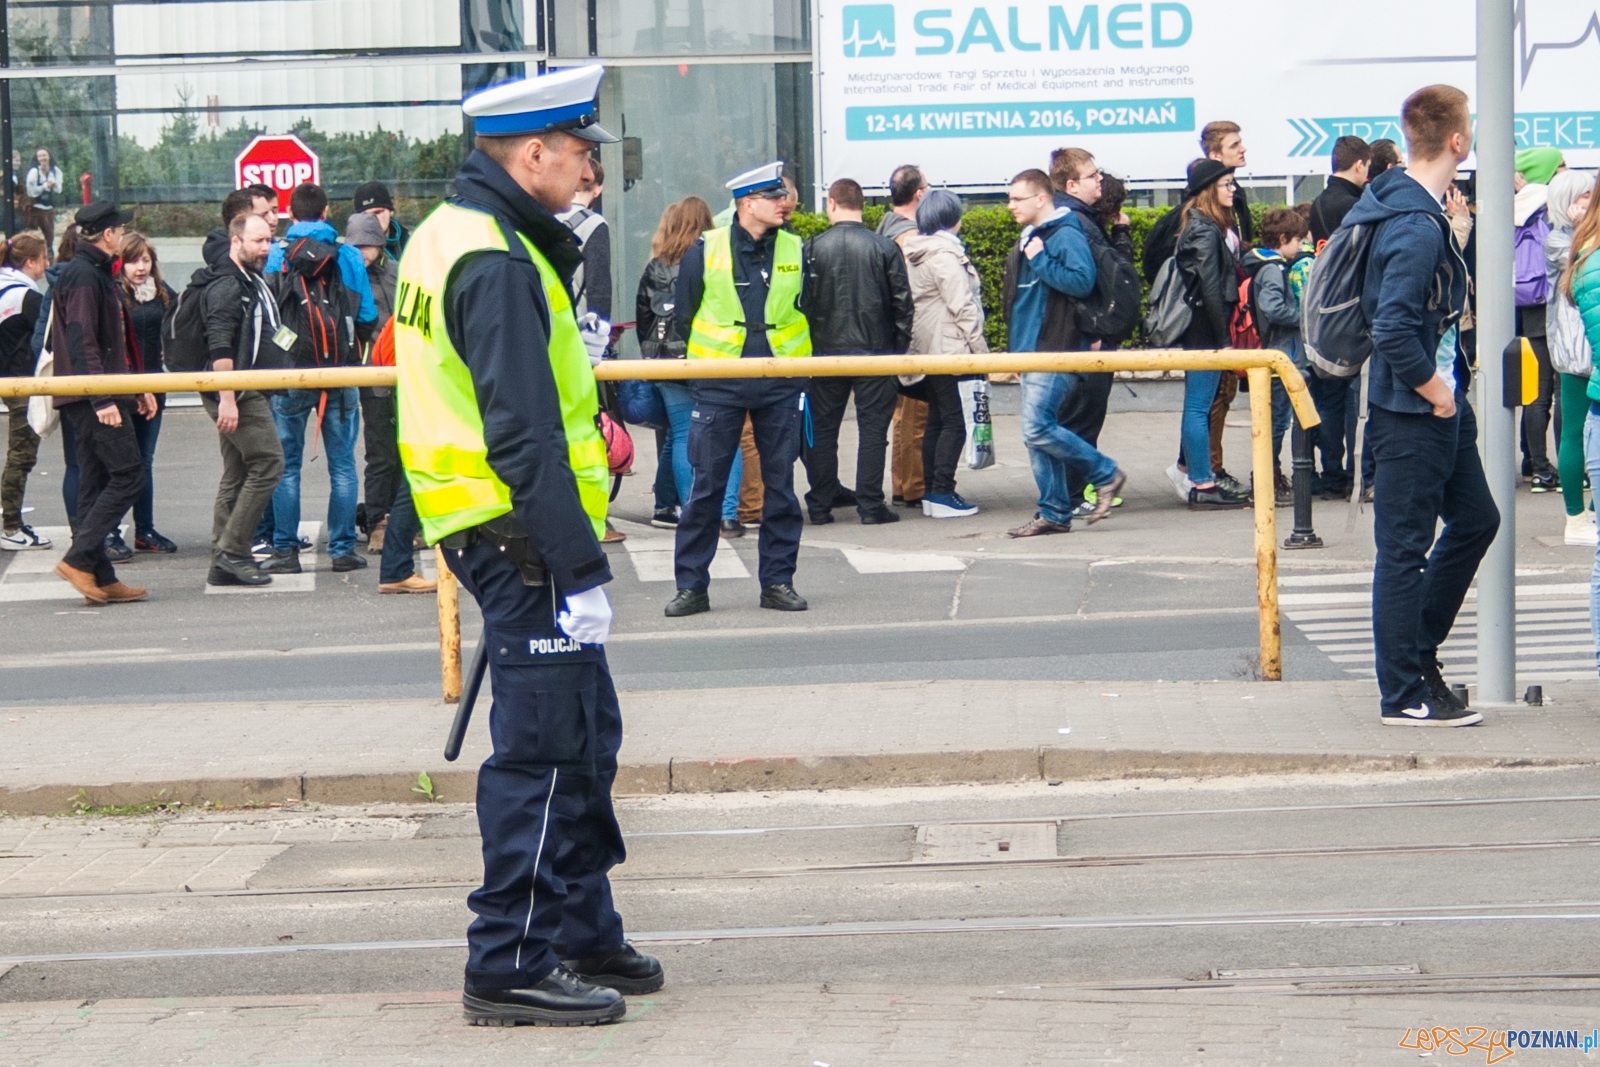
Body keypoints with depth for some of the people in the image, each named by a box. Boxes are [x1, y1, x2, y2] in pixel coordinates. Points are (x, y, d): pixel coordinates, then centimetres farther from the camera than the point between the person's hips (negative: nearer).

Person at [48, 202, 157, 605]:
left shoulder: (96, 273, 20)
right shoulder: (84, 276, -13)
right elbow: (82, 342, -21)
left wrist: (136, 388, 25)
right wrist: (102, 399, -25)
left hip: (97, 400, 10)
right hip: (92, 401, -10)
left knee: (97, 484, 8)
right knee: (128, 475, -11)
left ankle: (99, 579, 9)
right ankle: (79, 559, -13)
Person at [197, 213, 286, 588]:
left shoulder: (254, 283, 19)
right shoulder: (226, 286, -14)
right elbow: (220, 347, -22)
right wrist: (227, 399, -27)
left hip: (248, 393, 10)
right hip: (236, 394, -10)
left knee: (236, 476, 10)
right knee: (268, 462, -11)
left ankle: (223, 563, 12)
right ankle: (232, 551, -10)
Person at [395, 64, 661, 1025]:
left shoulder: (450, 236, 14)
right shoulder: (499, 264, -19)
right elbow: (523, 439, -24)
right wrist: (581, 569, -23)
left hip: (496, 532, 11)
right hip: (522, 543, -11)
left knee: (586, 737, 18)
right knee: (545, 751, -5)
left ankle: (584, 936, 28)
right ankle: (511, 966, 0)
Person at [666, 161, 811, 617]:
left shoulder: (796, 251, 4)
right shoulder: (704, 251, -2)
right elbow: (684, 316, 7)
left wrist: (794, 359, 8)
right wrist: (714, 349, 8)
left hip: (780, 386, 2)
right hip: (718, 386, -2)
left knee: (780, 485, 5)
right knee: (706, 486, -1)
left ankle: (778, 580, 14)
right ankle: (691, 585, 6)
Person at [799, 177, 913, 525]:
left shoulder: (812, 249, -2)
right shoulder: (885, 248, -3)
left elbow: (801, 302, 1)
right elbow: (902, 303, -2)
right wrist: (900, 349, 6)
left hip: (825, 351, 1)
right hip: (875, 351, -1)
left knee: (822, 430, 8)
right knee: (873, 428, 3)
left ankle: (819, 506, 10)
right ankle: (871, 506, 0)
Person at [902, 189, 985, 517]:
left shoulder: (915, 253, 13)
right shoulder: (945, 254, -15)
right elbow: (962, 306, -17)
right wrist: (980, 348, -12)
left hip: (926, 349, 9)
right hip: (950, 349, -9)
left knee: (936, 420, 12)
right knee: (955, 422, -7)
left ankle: (932, 491, 14)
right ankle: (942, 493, -9)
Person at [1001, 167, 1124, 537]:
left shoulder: (1067, 236, -12)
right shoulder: (1029, 239, 18)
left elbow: (1082, 281, -25)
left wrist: (1041, 260, -19)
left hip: (1057, 352, -10)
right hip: (1033, 351, 10)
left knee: (1037, 428, -16)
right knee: (1037, 431, 8)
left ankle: (1105, 474, -1)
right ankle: (1054, 513, 12)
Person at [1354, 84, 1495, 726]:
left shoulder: (1425, 214, 8)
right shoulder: (1415, 228, -24)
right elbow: (1394, 333, -30)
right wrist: (1437, 393, -17)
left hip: (1441, 408, 10)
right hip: (1412, 414, -10)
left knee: (1475, 520, 19)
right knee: (1405, 548, -1)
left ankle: (1417, 650, 29)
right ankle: (1405, 695, 7)